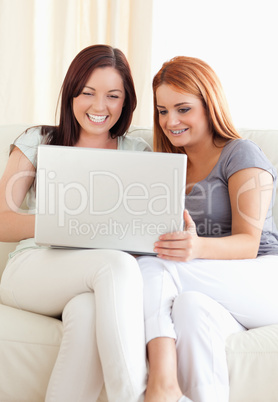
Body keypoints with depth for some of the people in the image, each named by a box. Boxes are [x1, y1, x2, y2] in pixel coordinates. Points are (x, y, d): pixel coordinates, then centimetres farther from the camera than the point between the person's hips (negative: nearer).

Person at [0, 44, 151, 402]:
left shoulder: (138, 154, 18)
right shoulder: (37, 142, 12)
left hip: (101, 280, 1)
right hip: (32, 268, -1)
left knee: (86, 312, -38)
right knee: (117, 265, -35)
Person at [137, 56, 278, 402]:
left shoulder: (241, 155, 2)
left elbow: (248, 244, -11)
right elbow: (157, 241, 15)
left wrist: (198, 247, -33)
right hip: (214, 291, 4)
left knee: (153, 268, -29)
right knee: (190, 306, -35)